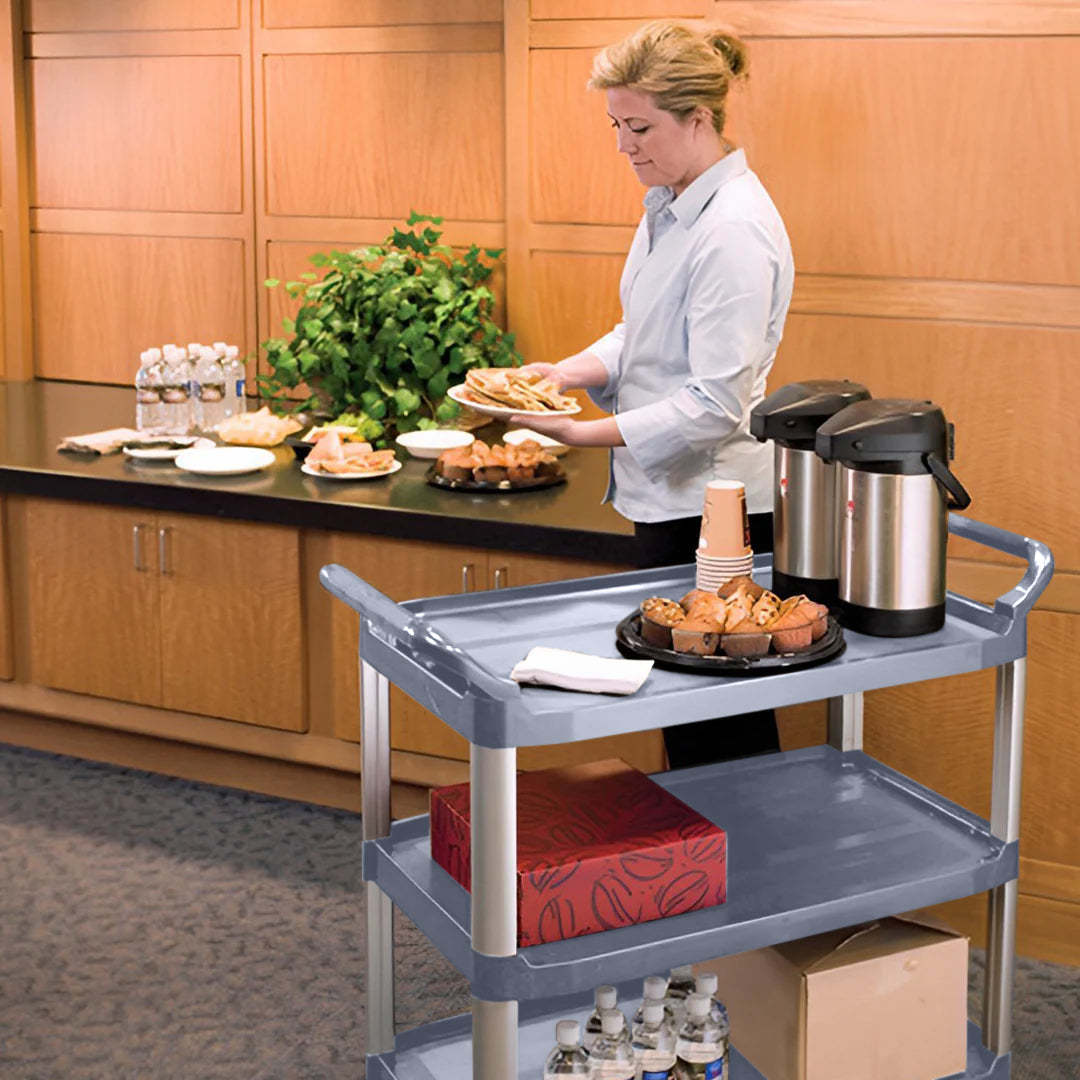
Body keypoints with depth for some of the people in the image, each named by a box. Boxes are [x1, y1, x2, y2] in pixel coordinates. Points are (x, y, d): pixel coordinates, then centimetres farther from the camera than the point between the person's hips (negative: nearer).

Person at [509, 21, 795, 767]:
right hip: (671, 494, 9)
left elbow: (717, 405, -23)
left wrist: (594, 433, -23)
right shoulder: (671, 207, 9)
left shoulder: (735, 230, -21)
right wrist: (575, 370, 1)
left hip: (714, 506, -9)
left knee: (717, 725, 0)